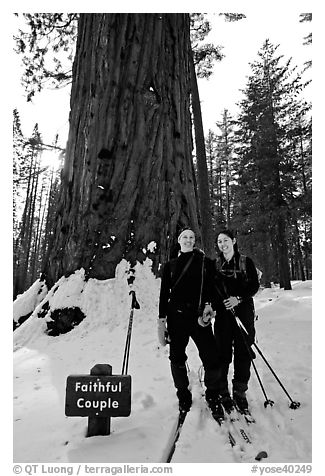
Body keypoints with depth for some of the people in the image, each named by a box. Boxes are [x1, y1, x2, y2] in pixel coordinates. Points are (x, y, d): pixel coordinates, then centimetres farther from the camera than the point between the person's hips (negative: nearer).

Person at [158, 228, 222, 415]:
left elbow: (212, 286, 5)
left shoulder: (205, 262, 9)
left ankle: (212, 395, 21)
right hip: (176, 316, 2)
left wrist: (208, 304, -15)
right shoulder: (170, 265, 12)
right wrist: (162, 320, 4)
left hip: (199, 316, -1)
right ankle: (184, 395, 30)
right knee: (177, 358, 6)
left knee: (212, 359, -5)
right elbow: (164, 293, 11)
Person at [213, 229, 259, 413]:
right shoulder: (215, 264, 8)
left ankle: (240, 393, 19)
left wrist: (239, 298, -14)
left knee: (243, 352, 3)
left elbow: (255, 285, -1)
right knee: (223, 353, 0)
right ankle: (223, 392, 15)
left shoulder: (246, 262, 3)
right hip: (223, 313, 1)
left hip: (244, 311, -1)